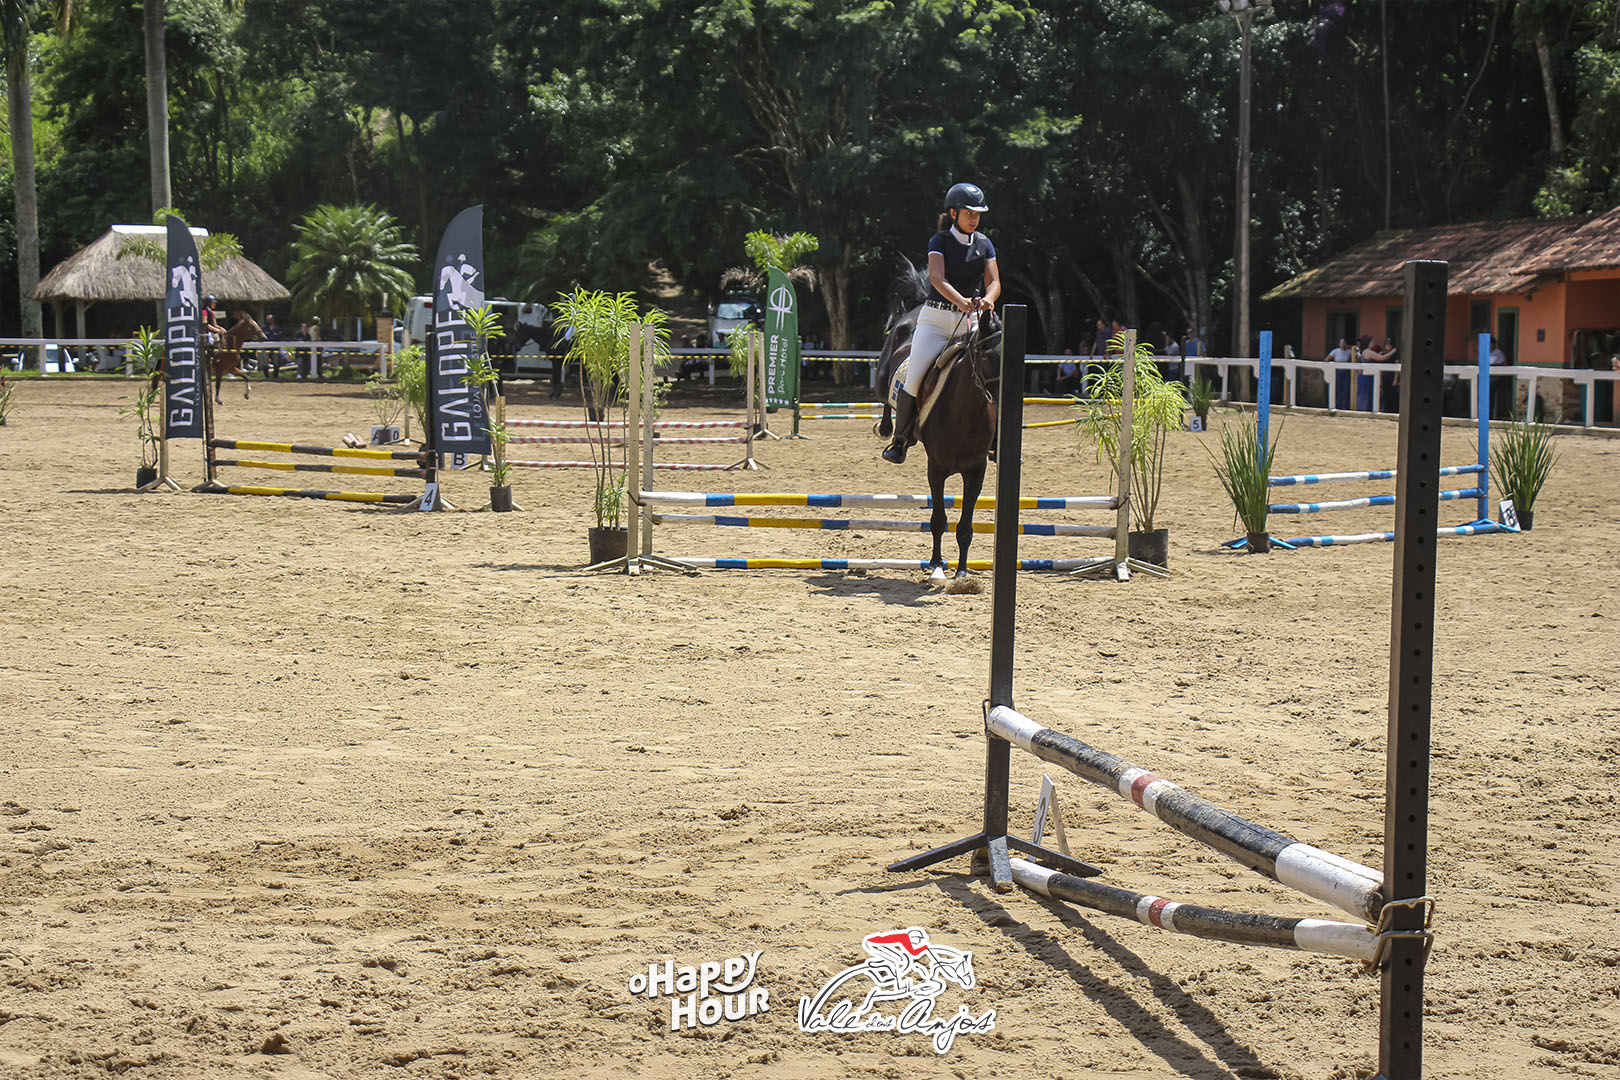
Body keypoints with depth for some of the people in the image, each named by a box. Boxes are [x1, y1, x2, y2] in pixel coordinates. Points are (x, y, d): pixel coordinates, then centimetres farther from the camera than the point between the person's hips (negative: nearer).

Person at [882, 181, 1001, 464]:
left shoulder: (984, 244, 9)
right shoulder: (940, 241, -3)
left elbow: (994, 281, 1)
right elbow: (937, 278, -18)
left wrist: (987, 300, -23)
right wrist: (960, 301, -36)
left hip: (970, 322, 3)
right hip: (935, 318, -3)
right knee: (914, 379, -11)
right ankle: (901, 440, 6)